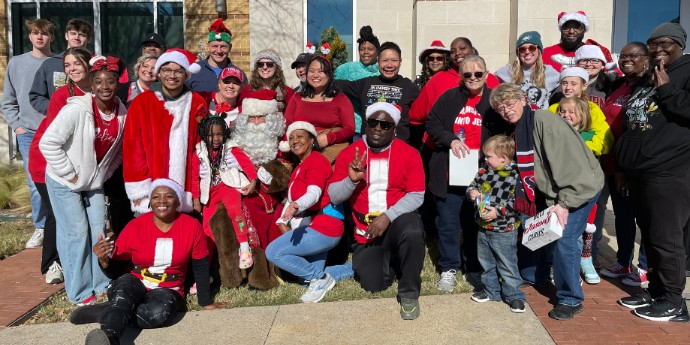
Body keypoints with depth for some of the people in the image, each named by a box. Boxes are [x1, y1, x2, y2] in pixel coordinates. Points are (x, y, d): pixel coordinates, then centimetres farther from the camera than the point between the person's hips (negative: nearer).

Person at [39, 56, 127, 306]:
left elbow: (119, 149, 8)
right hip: (64, 182, -5)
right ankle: (79, 292, 13)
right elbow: (48, 143, -22)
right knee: (77, 232, -1)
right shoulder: (77, 109, -23)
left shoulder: (122, 113, -7)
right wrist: (70, 173, -18)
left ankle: (102, 283, 24)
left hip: (94, 182, 5)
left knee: (99, 230, 9)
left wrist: (104, 173, 2)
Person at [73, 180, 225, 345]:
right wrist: (104, 260, -23)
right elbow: (116, 272, -1)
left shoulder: (192, 226, -9)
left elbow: (201, 267, 2)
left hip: (168, 291, 0)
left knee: (159, 312, -35)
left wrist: (206, 302, 6)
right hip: (134, 283, 0)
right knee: (123, 293, -36)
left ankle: (105, 312, -21)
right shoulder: (135, 226, -8)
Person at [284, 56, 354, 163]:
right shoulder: (297, 98, 20)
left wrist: (327, 138, -15)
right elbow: (286, 125, 11)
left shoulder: (341, 99, 11)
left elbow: (350, 129, 2)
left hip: (331, 148, -1)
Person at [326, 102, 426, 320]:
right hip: (366, 230, 2)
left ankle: (409, 293, -12)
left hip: (398, 220, -1)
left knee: (412, 231, -37)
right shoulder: (349, 153, -3)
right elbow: (334, 197, -5)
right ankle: (384, 262, 29)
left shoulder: (409, 153, -6)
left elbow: (416, 195, -11)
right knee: (373, 285, -9)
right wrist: (351, 179, -25)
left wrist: (388, 216, -23)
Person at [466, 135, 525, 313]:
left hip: (504, 231, -7)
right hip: (483, 229, 7)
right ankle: (491, 291, 37)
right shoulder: (484, 170, 2)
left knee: (507, 265, 5)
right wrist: (472, 192, -9)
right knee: (486, 263, 20)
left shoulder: (515, 175, -18)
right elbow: (473, 184, 14)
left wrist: (498, 211, -25)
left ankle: (514, 295, 22)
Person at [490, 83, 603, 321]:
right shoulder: (520, 130, 6)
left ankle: (571, 299, 1)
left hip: (581, 186, -9)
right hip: (552, 190, 9)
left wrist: (565, 203, -27)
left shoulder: (544, 121, -22)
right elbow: (527, 171, 11)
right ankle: (535, 275, 36)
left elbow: (571, 164, -27)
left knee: (564, 238, -15)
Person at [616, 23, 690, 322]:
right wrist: (623, 163, 22)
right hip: (639, 171, 8)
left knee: (666, 238, -3)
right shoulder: (645, 78, 20)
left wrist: (666, 89, -15)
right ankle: (656, 291, 25)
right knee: (649, 236, 14)